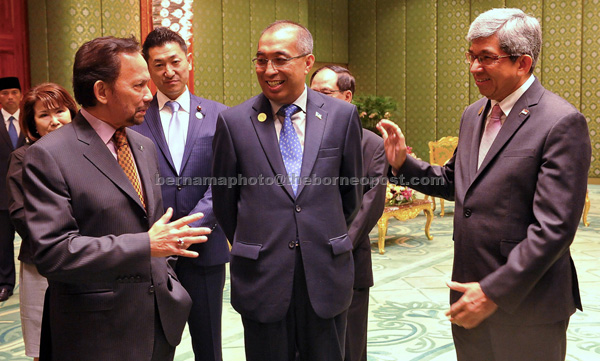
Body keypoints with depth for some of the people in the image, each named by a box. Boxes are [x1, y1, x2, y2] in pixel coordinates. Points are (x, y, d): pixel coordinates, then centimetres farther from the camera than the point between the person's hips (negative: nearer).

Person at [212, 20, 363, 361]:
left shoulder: (343, 115, -1)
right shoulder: (233, 122, -3)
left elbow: (352, 192, 10)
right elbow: (224, 200, 6)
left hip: (326, 274, 1)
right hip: (262, 278, -1)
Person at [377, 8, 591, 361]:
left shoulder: (563, 123, -16)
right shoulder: (473, 114, 9)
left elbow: (554, 228, -21)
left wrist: (495, 292, -20)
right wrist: (404, 164, 4)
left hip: (525, 308, -7)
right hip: (470, 294, 7)